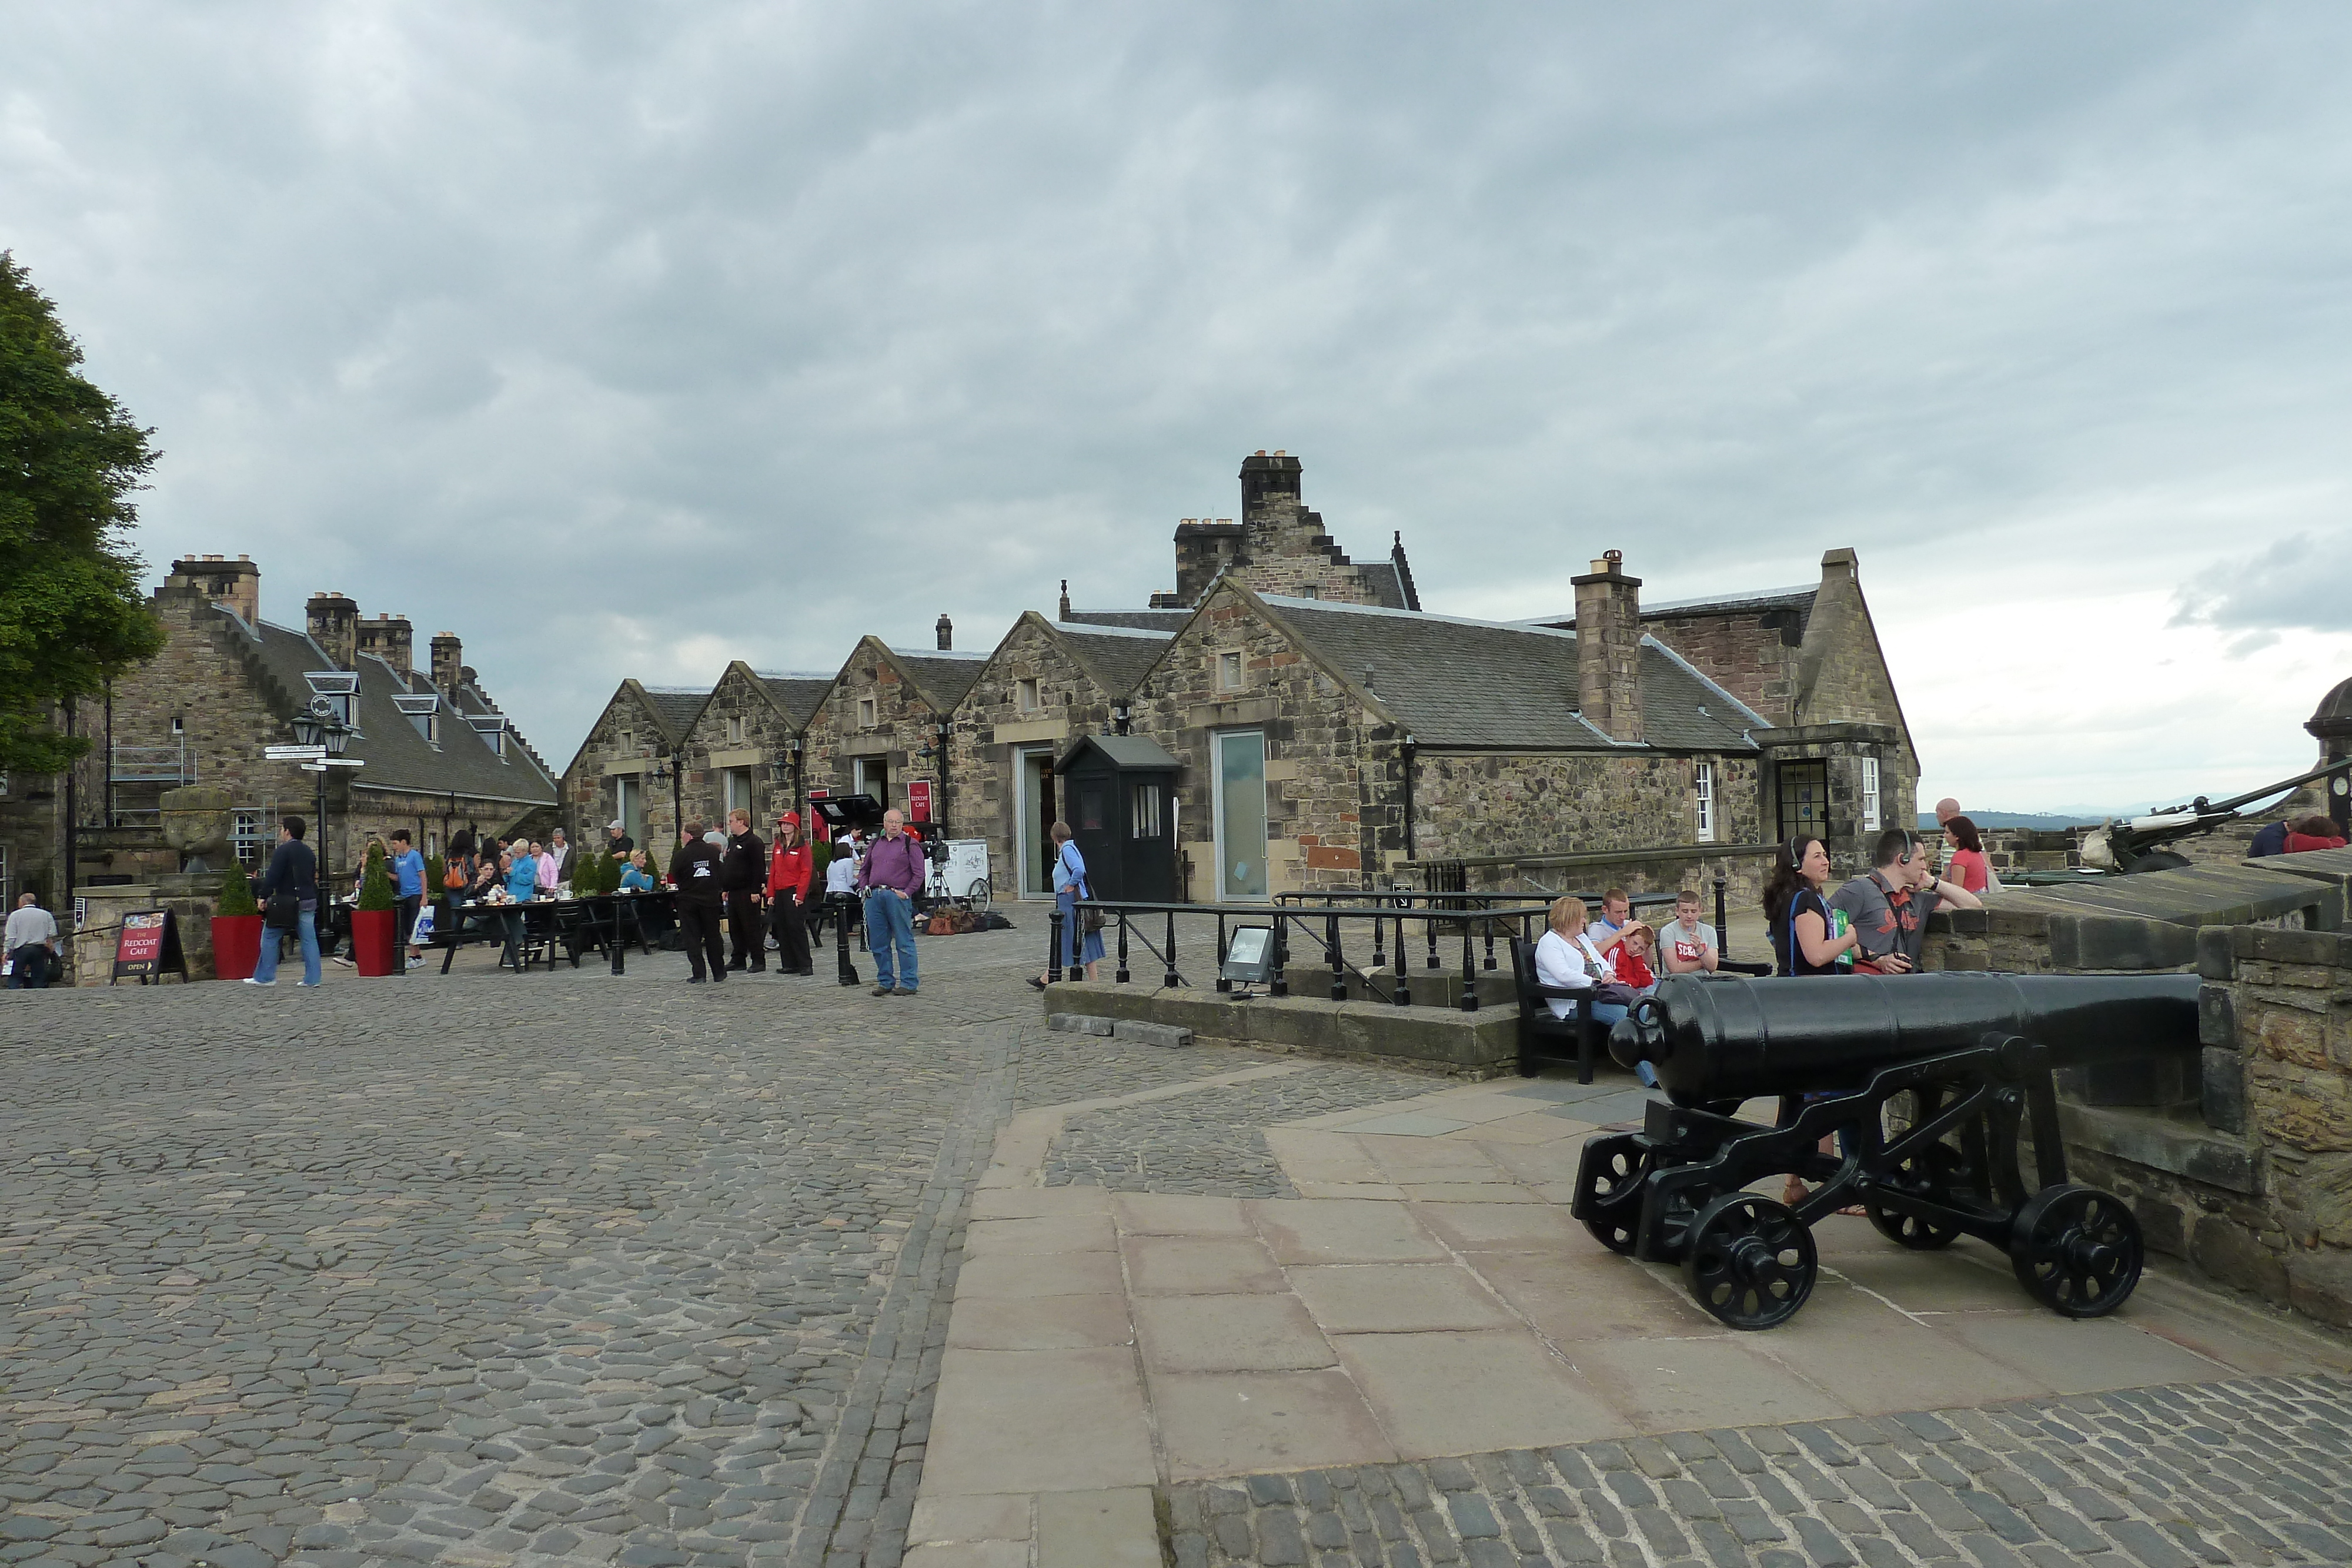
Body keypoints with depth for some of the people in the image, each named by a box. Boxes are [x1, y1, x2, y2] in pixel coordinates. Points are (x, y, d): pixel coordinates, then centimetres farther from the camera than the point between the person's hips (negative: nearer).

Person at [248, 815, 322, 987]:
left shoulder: (283, 850, -9)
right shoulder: (308, 851, 15)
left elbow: (272, 876, -15)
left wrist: (264, 896, -11)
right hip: (309, 901, 7)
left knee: (270, 937, 5)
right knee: (309, 938, 3)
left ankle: (265, 977, 8)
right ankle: (312, 978, 0)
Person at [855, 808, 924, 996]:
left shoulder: (910, 845, 2)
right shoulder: (875, 844, 18)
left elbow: (919, 873, -3)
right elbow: (864, 869, 25)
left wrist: (906, 893, -12)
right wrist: (864, 887, 9)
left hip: (897, 895, -5)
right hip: (874, 896, 5)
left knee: (904, 942, -2)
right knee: (878, 943, 9)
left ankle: (908, 984, 3)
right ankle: (885, 982, 18)